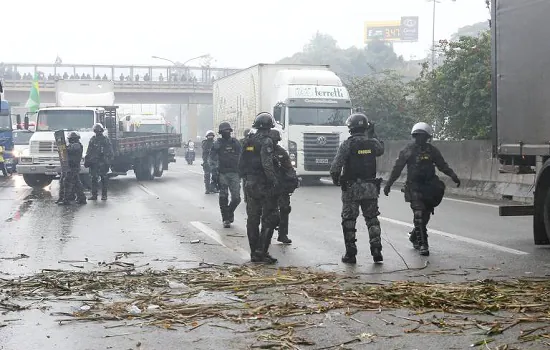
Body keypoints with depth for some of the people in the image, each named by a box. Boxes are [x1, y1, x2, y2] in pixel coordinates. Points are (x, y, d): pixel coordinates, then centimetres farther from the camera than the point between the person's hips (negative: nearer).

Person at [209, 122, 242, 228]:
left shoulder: (236, 142, 10)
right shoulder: (218, 143, 2)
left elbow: (241, 156, 16)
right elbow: (211, 158, 2)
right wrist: (214, 168, -12)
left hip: (235, 173, 2)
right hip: (222, 173, -2)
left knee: (236, 197, -3)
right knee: (223, 197, 1)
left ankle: (230, 211, 26)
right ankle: (226, 219, 10)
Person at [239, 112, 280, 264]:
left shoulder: (248, 142, 11)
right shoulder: (266, 141, -12)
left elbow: (241, 164, 14)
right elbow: (267, 165, -22)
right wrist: (274, 181, -18)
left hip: (250, 185, 8)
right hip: (264, 186, -8)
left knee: (252, 219, 10)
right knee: (270, 219, -2)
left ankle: (254, 253, 15)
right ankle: (261, 251, -8)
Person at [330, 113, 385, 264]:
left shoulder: (347, 144, -12)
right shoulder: (373, 143, 0)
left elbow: (336, 166, -14)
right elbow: (381, 150, 25)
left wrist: (335, 179, 4)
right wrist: (373, 135, 27)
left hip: (351, 189, -3)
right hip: (371, 188, 3)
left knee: (349, 221, 6)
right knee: (372, 219, 13)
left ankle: (350, 254, 6)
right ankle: (376, 250, 6)